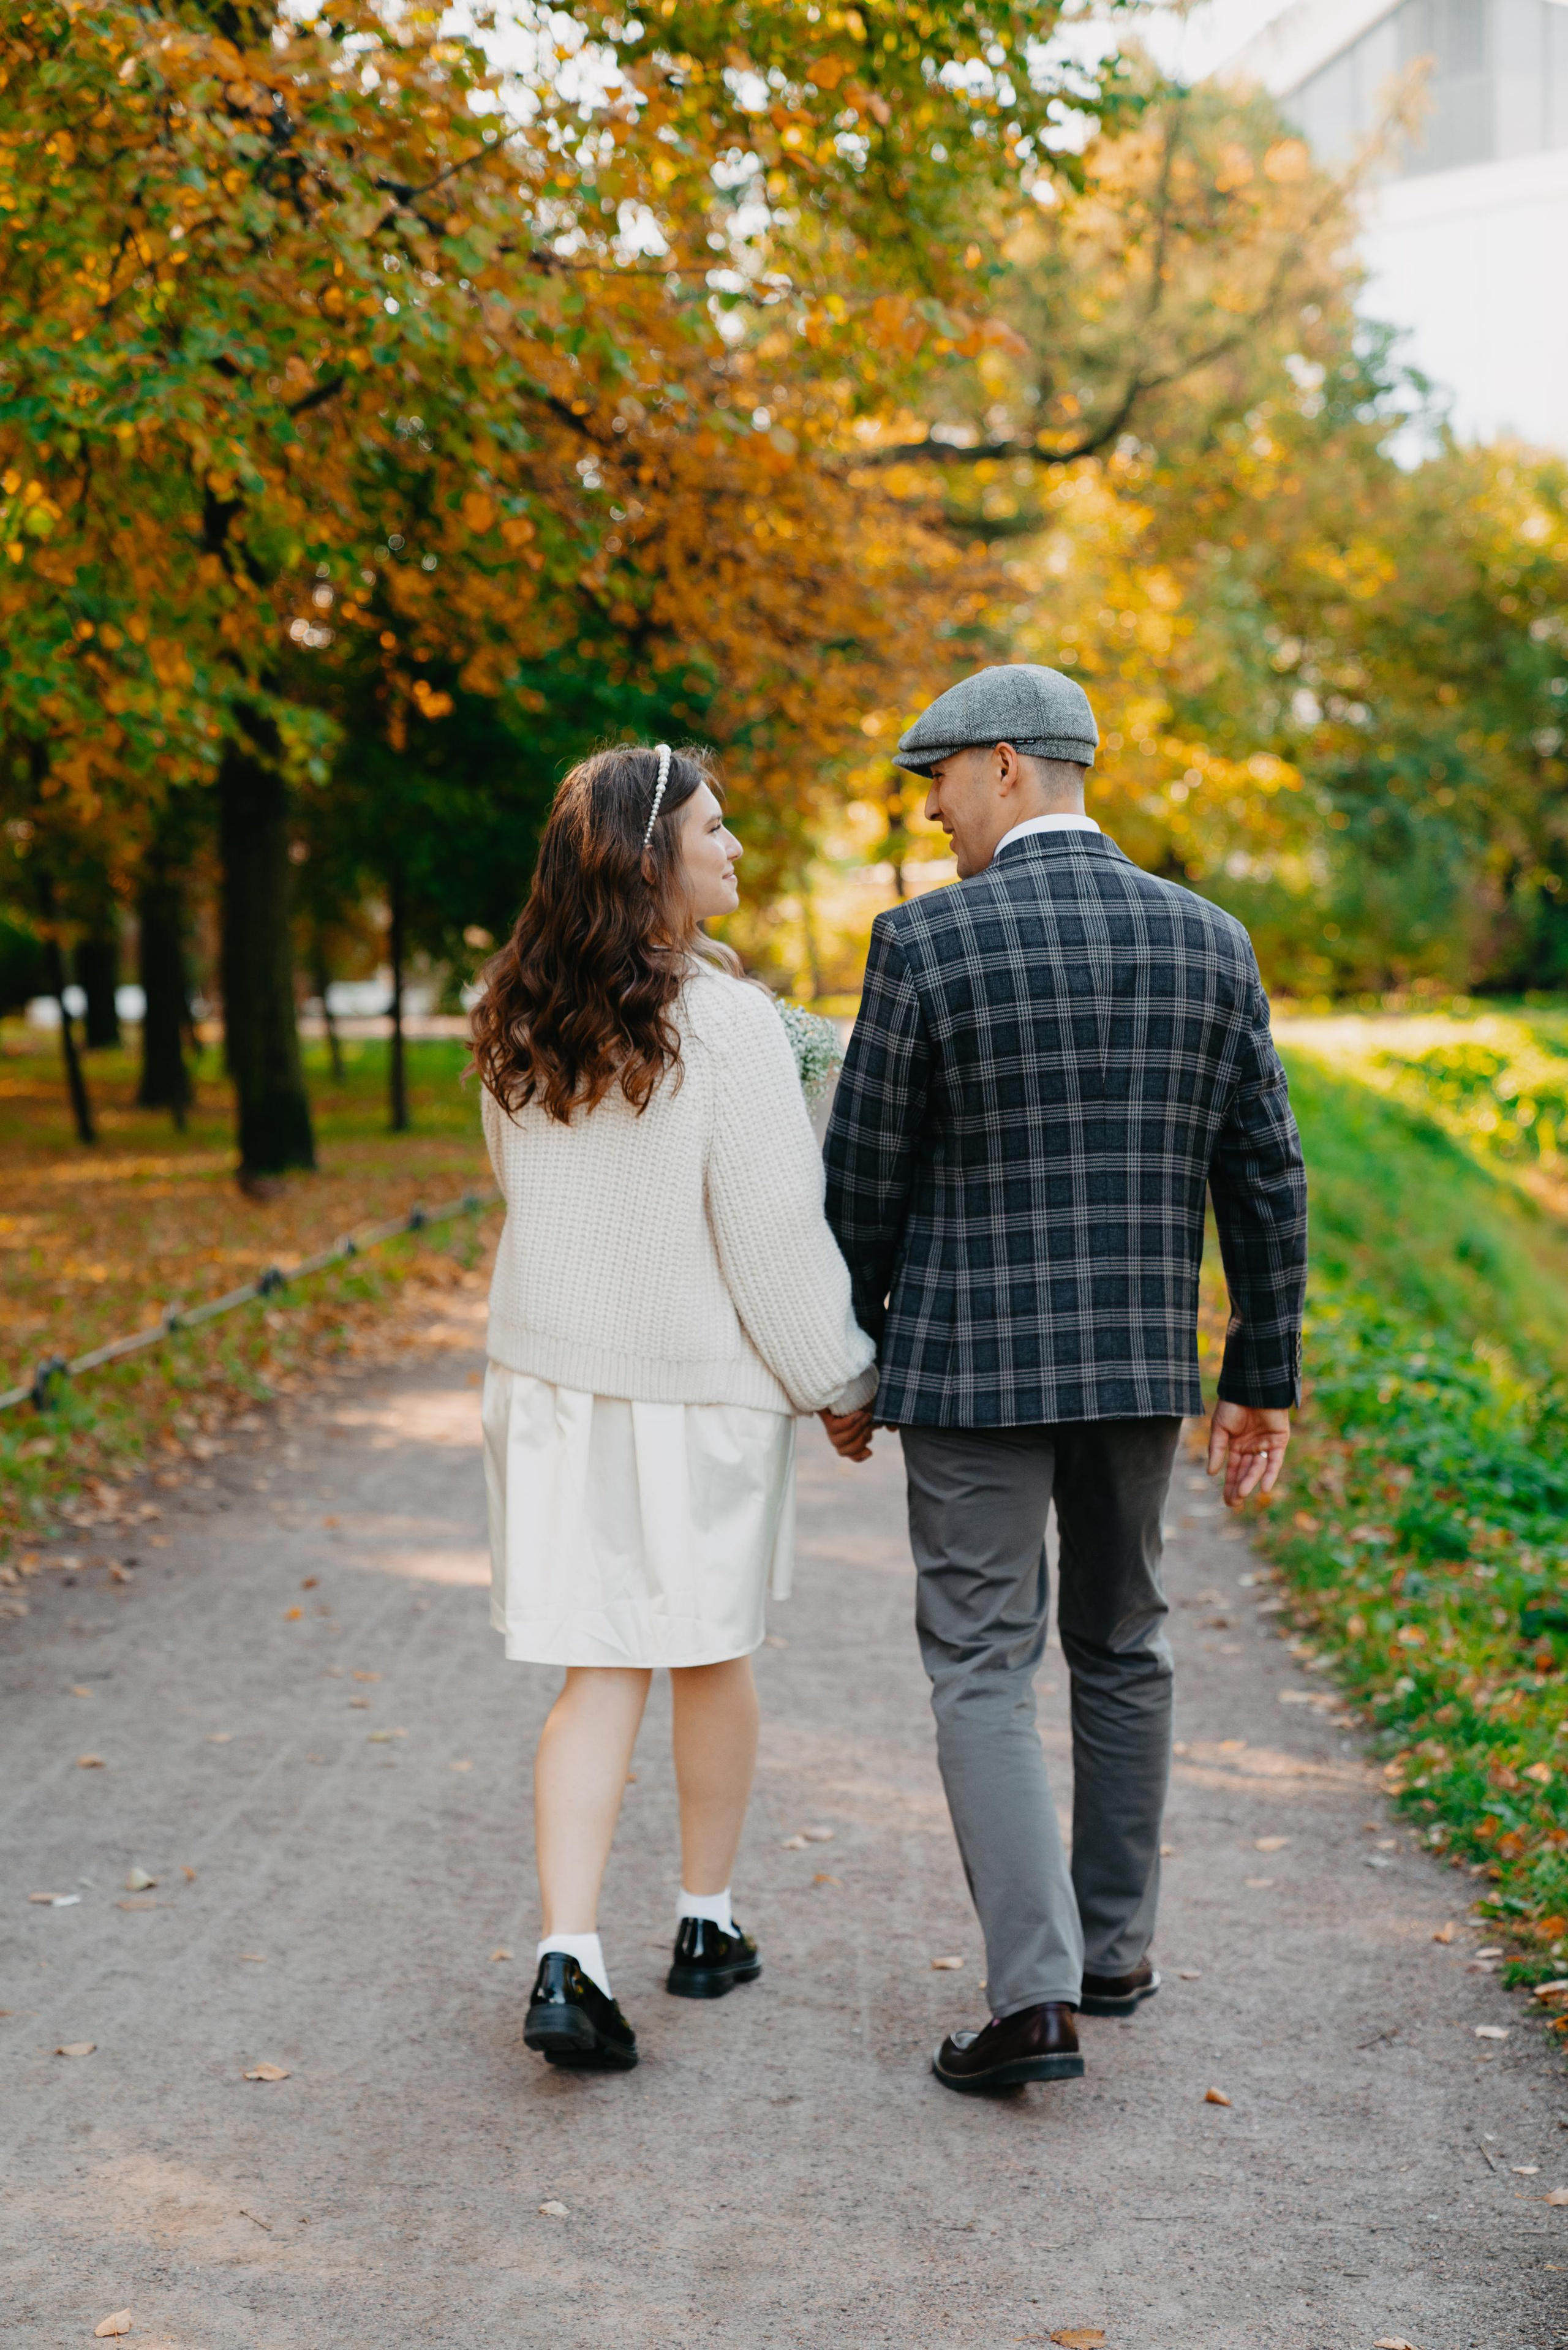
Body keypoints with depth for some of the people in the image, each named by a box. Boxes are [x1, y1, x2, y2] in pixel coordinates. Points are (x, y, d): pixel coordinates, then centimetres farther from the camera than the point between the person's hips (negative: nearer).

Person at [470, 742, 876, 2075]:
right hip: (702, 1382, -4)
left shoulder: (518, 1029, 0)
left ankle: (570, 1960, -7)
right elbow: (776, 1233, -15)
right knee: (713, 1651, 16)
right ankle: (707, 1925, 30)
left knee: (603, 1672, 6)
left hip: (555, 1377, 4)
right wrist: (840, 1379, -3)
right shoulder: (725, 1024, -18)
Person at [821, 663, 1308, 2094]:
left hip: (971, 1366, -4)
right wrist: (1267, 1376, 11)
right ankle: (1116, 1949, 30)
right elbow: (1265, 1180, 3)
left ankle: (1036, 1999, -6)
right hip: (1140, 1361, 4)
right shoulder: (1208, 942, 1)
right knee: (1121, 1650, 19)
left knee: (984, 1672, 2)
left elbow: (866, 1181, -6)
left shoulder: (927, 943, -10)